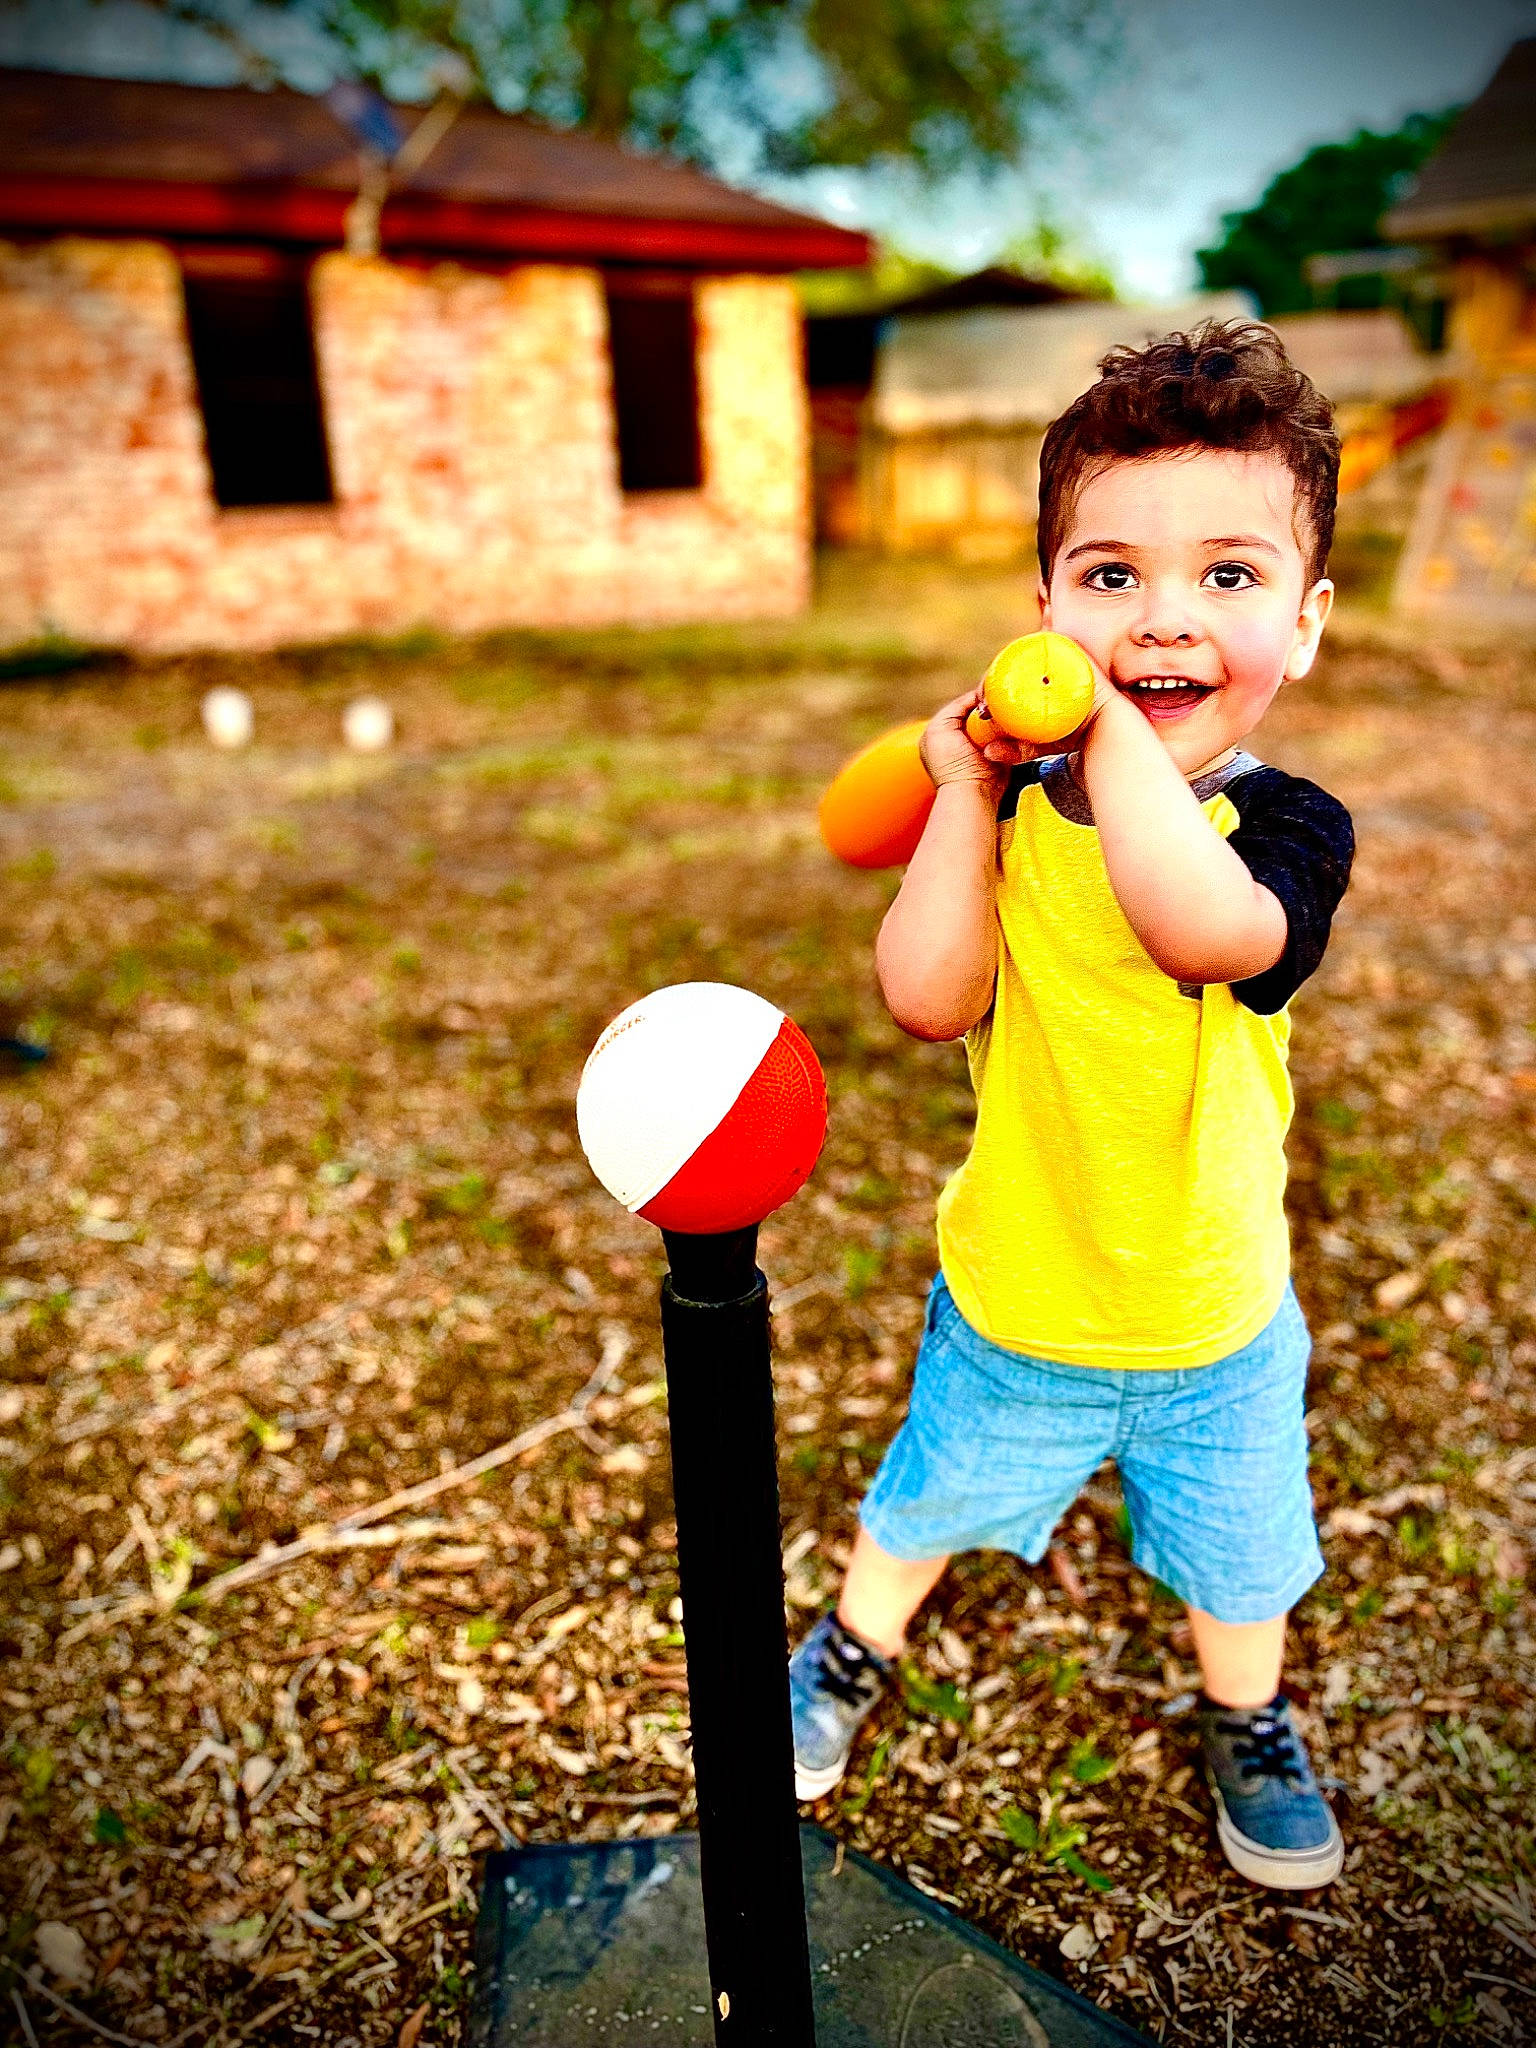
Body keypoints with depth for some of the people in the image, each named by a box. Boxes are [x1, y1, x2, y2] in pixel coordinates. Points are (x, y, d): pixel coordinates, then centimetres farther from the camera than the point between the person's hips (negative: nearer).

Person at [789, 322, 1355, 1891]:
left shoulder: (1290, 824, -20)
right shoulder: (1013, 807, -12)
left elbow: (1205, 928, -44)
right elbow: (930, 999, -25)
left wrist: (1114, 722, -35)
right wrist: (971, 789, -24)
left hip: (1214, 1322, -1)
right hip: (1011, 1302, 1)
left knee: (1236, 1552, 25)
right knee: (925, 1502, 25)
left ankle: (1244, 1721, 57)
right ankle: (853, 1651, 56)